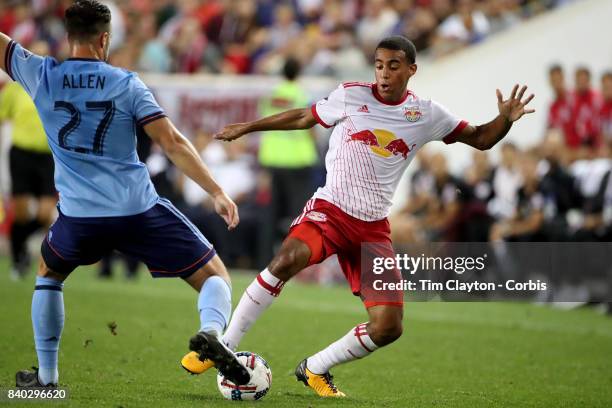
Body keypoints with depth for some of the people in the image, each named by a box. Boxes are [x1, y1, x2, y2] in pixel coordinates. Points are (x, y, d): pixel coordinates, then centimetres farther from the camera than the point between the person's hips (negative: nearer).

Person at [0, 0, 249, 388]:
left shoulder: (41, 76, 1)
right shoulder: (126, 83, -1)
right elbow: (173, 142, -8)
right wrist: (217, 193, -7)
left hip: (79, 215, 2)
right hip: (140, 209, -2)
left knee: (49, 274, 32)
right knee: (215, 277, 8)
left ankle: (46, 376, 26)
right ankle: (211, 331, -25)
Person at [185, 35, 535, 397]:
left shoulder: (427, 115, 4)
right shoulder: (351, 96, 0)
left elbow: (480, 139, 9)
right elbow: (303, 118, 15)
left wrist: (505, 119, -12)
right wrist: (246, 127, 19)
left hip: (373, 228, 3)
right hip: (330, 209, -3)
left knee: (388, 328, -7)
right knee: (286, 261, -35)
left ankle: (315, 369, 16)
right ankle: (222, 346, -23)